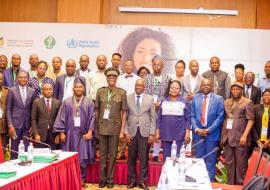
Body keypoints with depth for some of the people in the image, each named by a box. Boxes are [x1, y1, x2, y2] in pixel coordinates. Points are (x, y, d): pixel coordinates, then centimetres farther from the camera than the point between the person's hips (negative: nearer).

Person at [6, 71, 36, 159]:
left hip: (28, 124, 2)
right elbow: (8, 109, 0)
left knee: (27, 149, 5)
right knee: (14, 149, 3)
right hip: (16, 123, -2)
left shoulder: (32, 91, 6)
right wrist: (10, 125, -8)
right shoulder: (12, 90, 1)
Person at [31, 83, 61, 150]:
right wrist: (36, 134, -7)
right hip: (40, 135, -1)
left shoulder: (57, 103, 7)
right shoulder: (36, 102, 4)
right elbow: (33, 119, 2)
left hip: (53, 135, 1)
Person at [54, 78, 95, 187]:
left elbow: (92, 118, 0)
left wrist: (90, 131, -10)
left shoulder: (89, 103, 4)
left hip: (83, 134, -1)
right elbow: (61, 118, 4)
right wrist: (61, 132, -3)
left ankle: (81, 179, 14)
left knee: (83, 158, 1)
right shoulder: (67, 102, 5)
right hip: (70, 134, 1)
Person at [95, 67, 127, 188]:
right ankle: (102, 178, 20)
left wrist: (122, 130, -4)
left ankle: (110, 179, 19)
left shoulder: (122, 93, -2)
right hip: (102, 127, 1)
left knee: (112, 154, 7)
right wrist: (96, 127, 3)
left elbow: (123, 113, -1)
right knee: (102, 154, 9)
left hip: (115, 128, -1)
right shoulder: (100, 91, 3)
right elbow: (97, 111, 7)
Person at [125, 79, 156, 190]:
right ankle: (132, 180, 20)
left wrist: (152, 133, -3)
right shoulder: (128, 98, 4)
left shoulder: (150, 99, 5)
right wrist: (126, 132, -4)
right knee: (131, 157, 6)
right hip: (132, 131, 0)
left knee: (144, 158, 4)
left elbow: (153, 117, 3)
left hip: (145, 132, 0)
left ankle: (142, 181, 15)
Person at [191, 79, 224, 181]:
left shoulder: (218, 99, -1)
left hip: (212, 133, -2)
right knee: (199, 158, 9)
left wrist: (209, 130, -13)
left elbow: (220, 117, -5)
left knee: (210, 159, 5)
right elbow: (192, 116, 7)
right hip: (198, 132, 2)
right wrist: (196, 129, -8)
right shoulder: (195, 98, 8)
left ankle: (210, 180, 15)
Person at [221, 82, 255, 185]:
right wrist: (222, 134, 6)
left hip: (240, 137, -5)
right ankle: (230, 183, 21)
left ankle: (241, 184, 12)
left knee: (241, 163, 1)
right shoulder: (226, 102, 14)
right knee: (229, 162, 11)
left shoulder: (247, 102, -1)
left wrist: (245, 135, -16)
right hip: (227, 137, 5)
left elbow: (251, 120, -7)